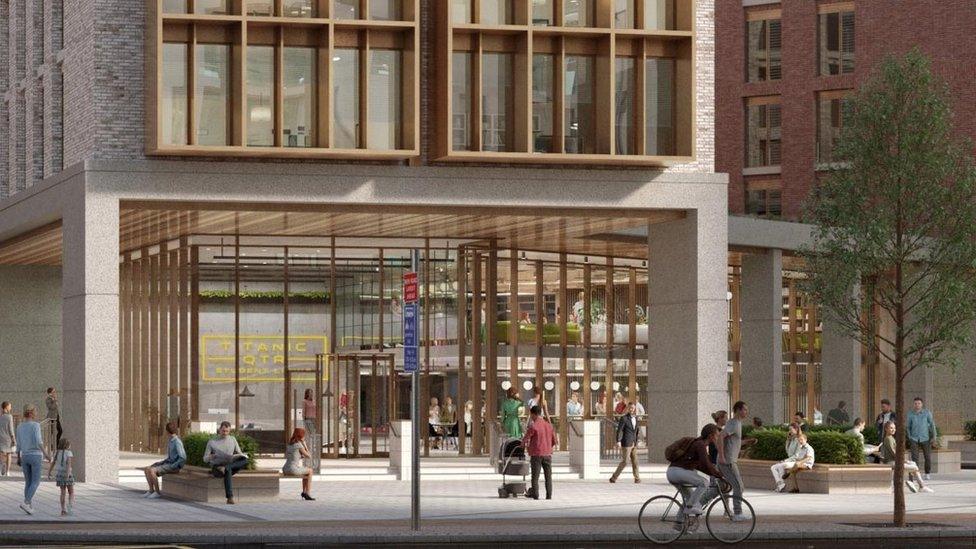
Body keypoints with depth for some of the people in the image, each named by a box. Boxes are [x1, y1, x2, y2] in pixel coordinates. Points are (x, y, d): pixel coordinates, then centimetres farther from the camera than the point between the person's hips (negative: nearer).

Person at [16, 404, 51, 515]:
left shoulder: (20, 427, 6)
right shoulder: (35, 425, -12)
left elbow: (18, 444, 8)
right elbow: (38, 442, -21)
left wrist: (18, 459, 16)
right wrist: (46, 454, -18)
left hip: (25, 456, 5)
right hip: (35, 456, -5)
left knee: (28, 482, 14)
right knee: (36, 482, -1)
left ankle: (29, 506, 10)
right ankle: (26, 503, -16)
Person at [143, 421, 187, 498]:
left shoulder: (177, 442, -15)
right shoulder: (170, 441, 14)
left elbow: (183, 458, -20)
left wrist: (173, 466, -19)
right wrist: (162, 462, 8)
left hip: (173, 466, -9)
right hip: (168, 463, 9)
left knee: (152, 471, -24)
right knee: (148, 469, -2)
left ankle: (157, 492, -13)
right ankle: (151, 490, -1)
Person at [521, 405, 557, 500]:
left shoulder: (533, 426, -12)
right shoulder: (549, 425, 4)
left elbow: (525, 440, -9)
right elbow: (554, 441, 9)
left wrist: (526, 446, 12)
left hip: (536, 454, -4)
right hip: (547, 454, 4)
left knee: (535, 476, 4)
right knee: (548, 476, 9)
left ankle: (535, 495, 3)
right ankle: (549, 495, 8)